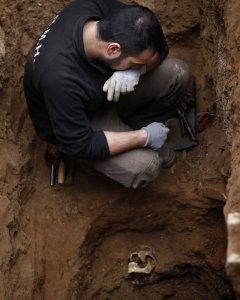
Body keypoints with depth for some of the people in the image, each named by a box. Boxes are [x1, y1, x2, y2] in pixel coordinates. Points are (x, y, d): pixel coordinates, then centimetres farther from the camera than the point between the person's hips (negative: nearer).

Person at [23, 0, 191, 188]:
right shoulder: (59, 78, -41)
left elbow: (157, 48, -10)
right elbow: (80, 145, -29)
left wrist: (136, 70, -31)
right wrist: (144, 137, -24)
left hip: (107, 84, 6)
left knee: (177, 73, -14)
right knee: (143, 166, -25)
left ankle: (134, 126, 9)